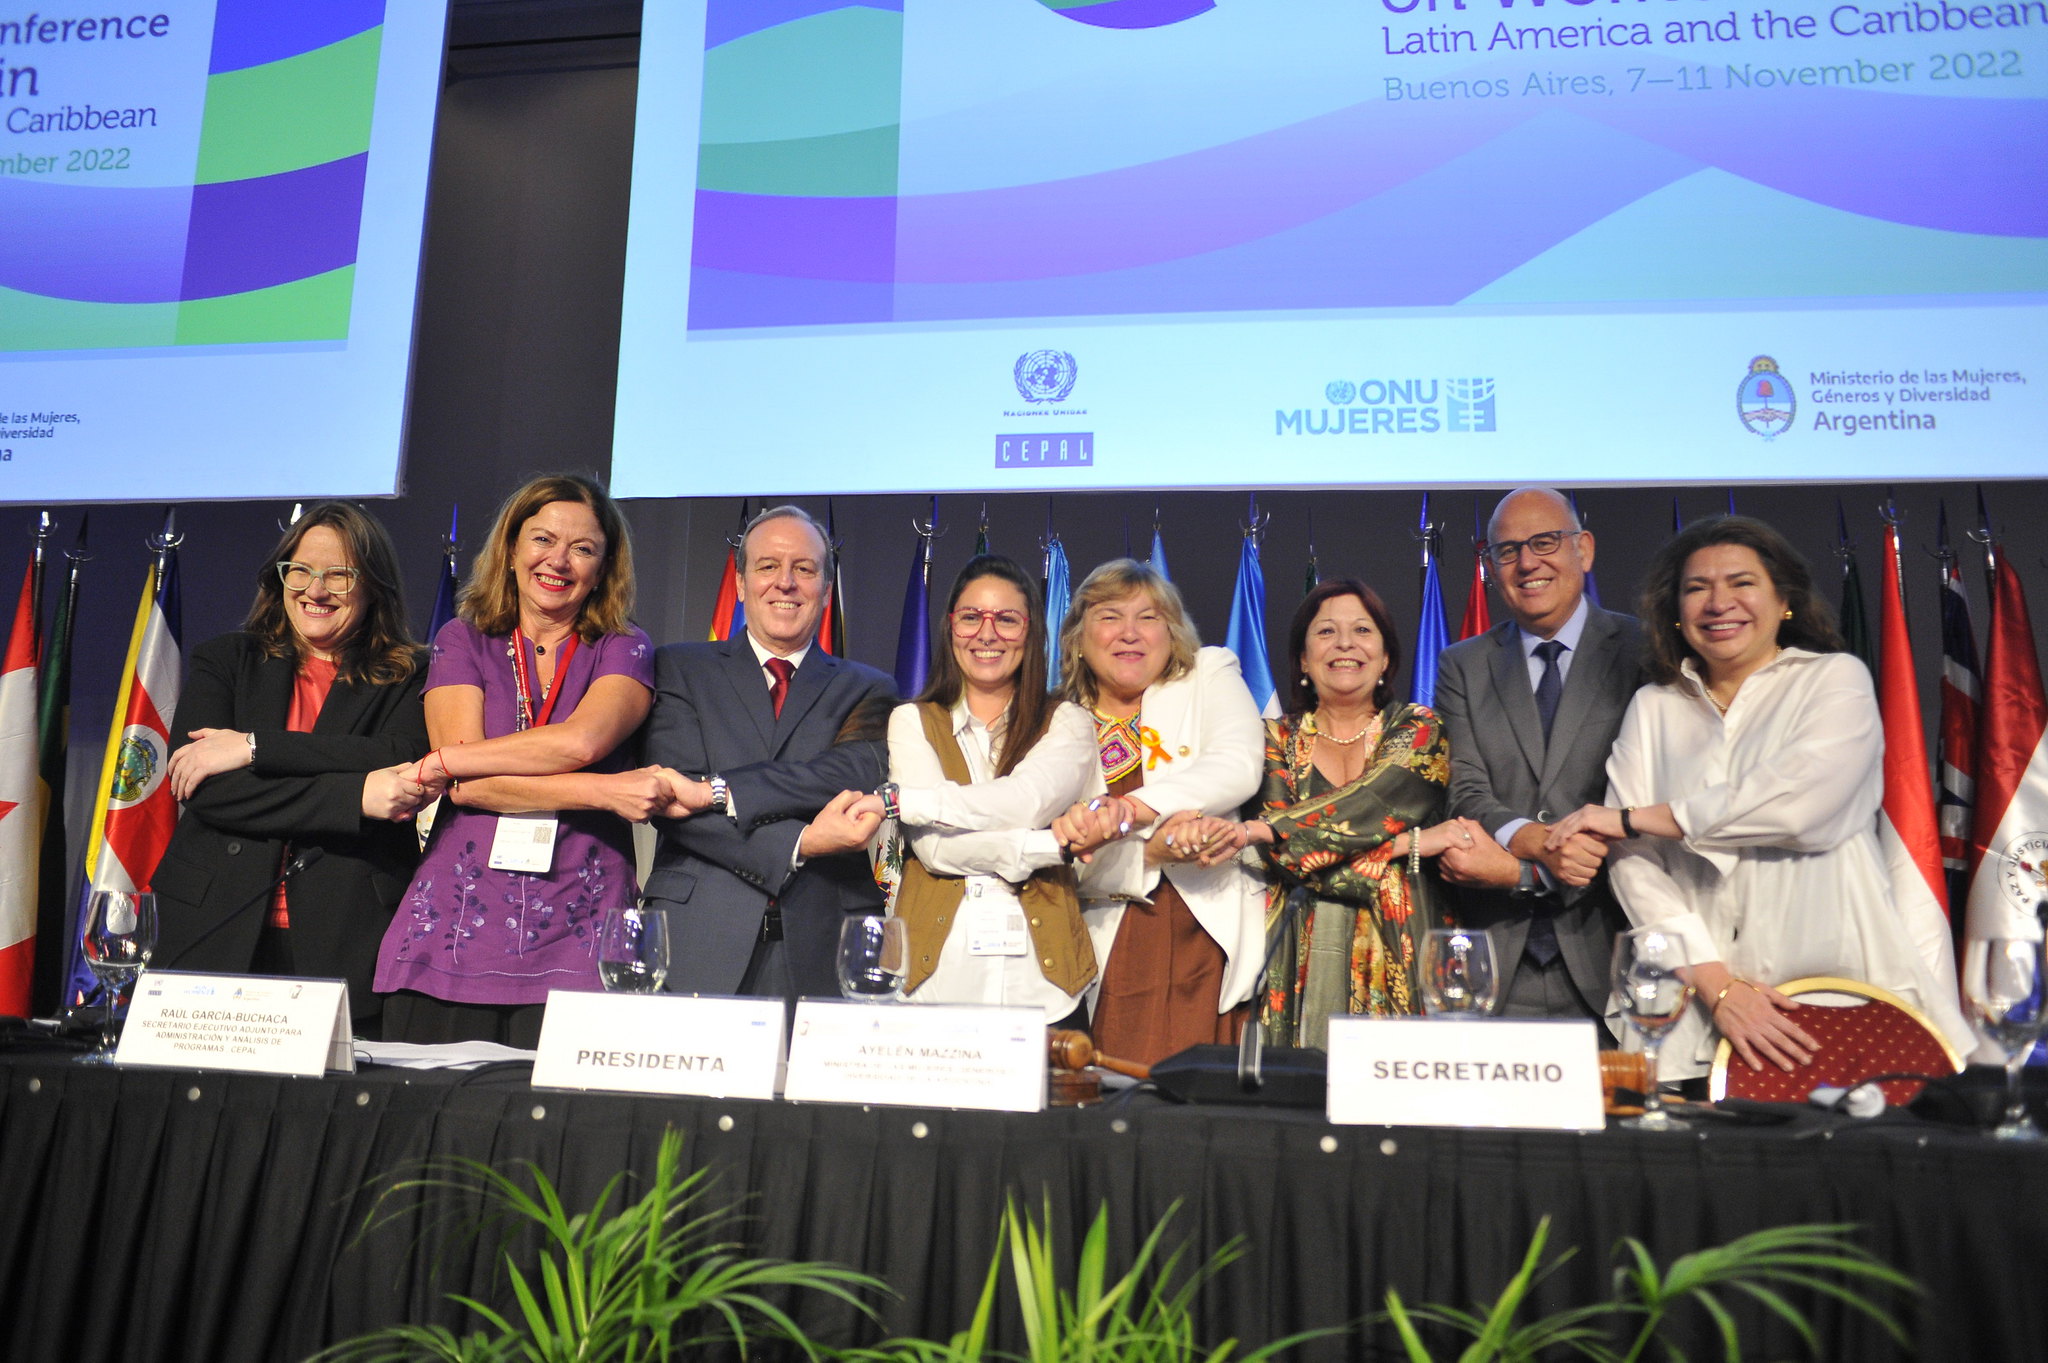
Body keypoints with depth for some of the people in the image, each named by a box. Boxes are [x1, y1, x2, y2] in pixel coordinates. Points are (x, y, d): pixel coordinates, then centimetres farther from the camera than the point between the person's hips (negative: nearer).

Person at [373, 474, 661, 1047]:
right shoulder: (462, 642, 10)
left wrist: (439, 762, -8)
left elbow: (580, 741, -14)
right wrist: (604, 792, -14)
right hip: (456, 931, 1)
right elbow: (469, 786, -5)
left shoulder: (623, 650, 8)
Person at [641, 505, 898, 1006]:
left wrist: (719, 792, -15)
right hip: (701, 945, 0)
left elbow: (867, 774, -7)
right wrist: (799, 844, -13)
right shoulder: (681, 668, 11)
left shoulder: (867, 691, 14)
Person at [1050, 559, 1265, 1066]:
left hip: (1212, 927, -1)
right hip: (1111, 945, 1)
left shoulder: (1209, 675, 9)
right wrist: (1153, 849, -19)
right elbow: (1074, 866, 1)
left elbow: (1240, 767, -11)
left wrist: (1126, 809, -23)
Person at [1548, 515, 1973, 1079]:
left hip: (1848, 984, -1)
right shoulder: (1653, 707, 13)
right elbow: (1633, 861, 2)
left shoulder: (1837, 679, 7)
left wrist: (1633, 817, -5)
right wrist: (1717, 985, -9)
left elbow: (1794, 803, -12)